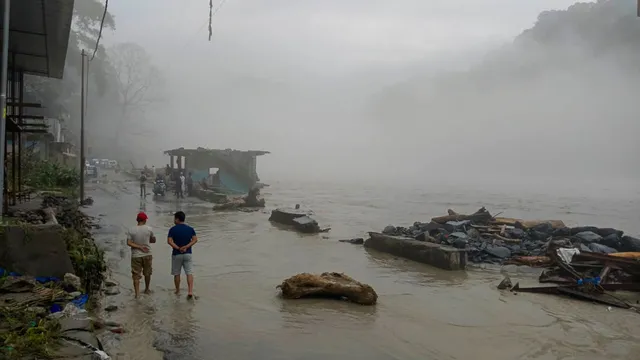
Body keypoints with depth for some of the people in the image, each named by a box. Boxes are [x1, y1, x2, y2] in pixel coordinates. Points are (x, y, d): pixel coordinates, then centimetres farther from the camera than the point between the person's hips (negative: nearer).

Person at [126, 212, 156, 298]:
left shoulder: (131, 230, -7)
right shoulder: (149, 229, -6)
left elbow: (129, 243, -13)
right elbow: (153, 240, 7)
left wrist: (139, 247, -12)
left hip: (136, 255, -1)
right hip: (147, 254, 1)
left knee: (136, 275, 4)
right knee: (147, 273, 19)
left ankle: (137, 293, -2)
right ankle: (147, 289, 34)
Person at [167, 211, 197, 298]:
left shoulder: (173, 229, -6)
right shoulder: (190, 229, 2)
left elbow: (169, 241, -16)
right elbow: (195, 240, -8)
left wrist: (178, 248, -15)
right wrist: (186, 247, -13)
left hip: (176, 254, -2)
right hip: (188, 254, 2)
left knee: (176, 274, 13)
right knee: (189, 273, -1)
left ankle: (177, 291, 23)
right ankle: (190, 291, -14)